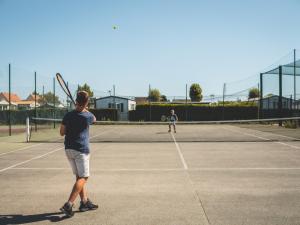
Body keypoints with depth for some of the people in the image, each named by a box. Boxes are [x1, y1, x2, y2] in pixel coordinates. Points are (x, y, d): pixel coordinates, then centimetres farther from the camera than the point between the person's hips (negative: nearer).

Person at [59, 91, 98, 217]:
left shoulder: (68, 116, 0)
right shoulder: (88, 116, -9)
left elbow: (62, 132, 7)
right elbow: (94, 119, 17)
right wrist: (85, 110, 29)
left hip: (68, 149, 6)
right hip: (81, 150, -5)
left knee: (79, 176, 16)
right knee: (83, 177, -2)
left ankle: (85, 202, 21)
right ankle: (69, 205, -14)